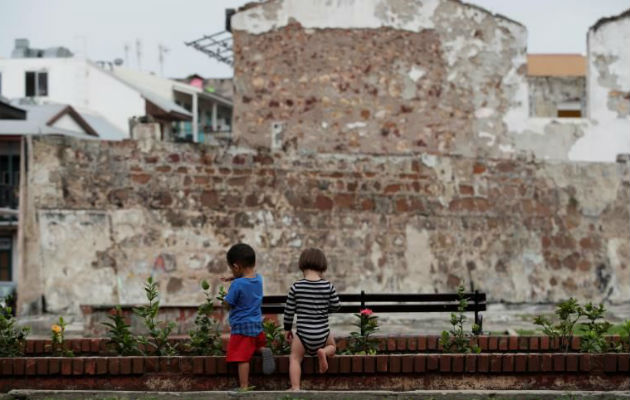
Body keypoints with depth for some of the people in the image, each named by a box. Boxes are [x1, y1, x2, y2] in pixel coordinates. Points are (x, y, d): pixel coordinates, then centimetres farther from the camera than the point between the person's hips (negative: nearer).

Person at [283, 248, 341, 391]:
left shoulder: (296, 287, -7)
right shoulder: (328, 286, -5)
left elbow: (289, 310, -1)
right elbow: (336, 306, 4)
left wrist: (287, 329, 12)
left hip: (303, 333, -1)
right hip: (322, 333, 1)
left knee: (295, 358, 12)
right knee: (332, 347, 29)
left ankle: (295, 388, -4)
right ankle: (323, 352, -5)